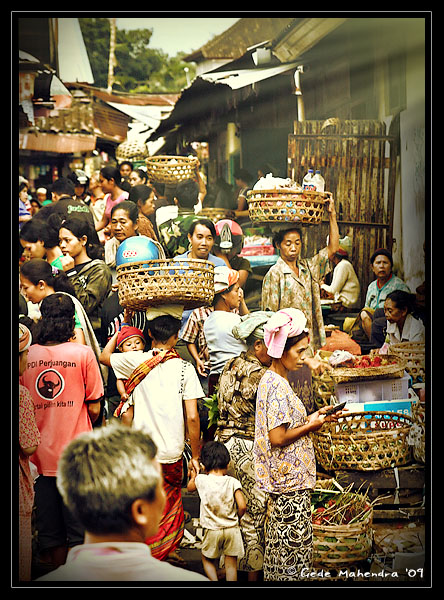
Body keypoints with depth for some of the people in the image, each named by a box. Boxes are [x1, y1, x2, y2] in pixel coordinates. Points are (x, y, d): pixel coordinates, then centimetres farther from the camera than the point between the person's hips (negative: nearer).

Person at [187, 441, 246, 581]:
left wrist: (193, 476, 37)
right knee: (231, 564, 11)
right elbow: (242, 506, -13)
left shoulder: (201, 480, -6)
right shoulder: (232, 482, -8)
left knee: (207, 560, 20)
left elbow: (190, 487, 17)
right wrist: (237, 518, 7)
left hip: (212, 530, 0)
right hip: (232, 529, 0)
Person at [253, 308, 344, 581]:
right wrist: (310, 426, -11)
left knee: (280, 542, 17)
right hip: (290, 478, -10)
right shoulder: (277, 386, -20)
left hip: (283, 477, 10)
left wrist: (312, 417, 9)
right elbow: (278, 438, -22)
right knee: (294, 542, -2)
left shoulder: (272, 380, 11)